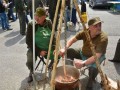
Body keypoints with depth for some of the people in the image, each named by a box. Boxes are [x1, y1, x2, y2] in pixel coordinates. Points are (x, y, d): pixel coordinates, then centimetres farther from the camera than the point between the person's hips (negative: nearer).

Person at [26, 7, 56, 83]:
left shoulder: (49, 23, -5)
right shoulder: (31, 25, -15)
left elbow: (53, 37, 2)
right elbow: (28, 41, -14)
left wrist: (54, 48, -13)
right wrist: (39, 51, -19)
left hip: (47, 48, 3)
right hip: (35, 48, -3)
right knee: (29, 62, -27)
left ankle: (51, 67, 17)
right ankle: (32, 72, 9)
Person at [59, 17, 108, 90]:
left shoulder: (103, 38, -30)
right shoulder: (85, 32, -16)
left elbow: (97, 56, -36)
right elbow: (73, 40, -5)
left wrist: (83, 63, -47)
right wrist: (64, 49, -22)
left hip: (96, 58, -5)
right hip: (83, 53, 5)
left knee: (93, 67, -38)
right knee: (66, 52, -12)